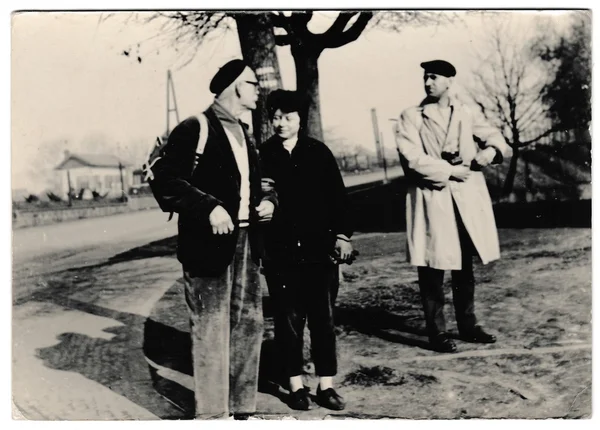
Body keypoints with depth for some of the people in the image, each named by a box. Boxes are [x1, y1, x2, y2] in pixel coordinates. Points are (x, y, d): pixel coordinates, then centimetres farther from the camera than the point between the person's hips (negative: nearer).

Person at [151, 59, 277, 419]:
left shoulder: (244, 134, 18)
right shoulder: (194, 129, -7)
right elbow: (167, 178, -16)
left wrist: (267, 199, 6)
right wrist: (210, 207, -24)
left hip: (245, 241, 8)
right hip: (210, 242, -8)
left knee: (250, 324, 12)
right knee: (212, 330, -4)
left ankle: (242, 408, 25)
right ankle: (212, 413, 7)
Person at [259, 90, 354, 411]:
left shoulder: (318, 152, 3)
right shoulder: (263, 155, 1)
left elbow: (337, 195, 4)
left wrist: (342, 234, 0)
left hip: (319, 247, 1)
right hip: (281, 251, 0)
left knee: (323, 317, 5)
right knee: (288, 318, 7)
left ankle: (326, 385, 15)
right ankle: (296, 386, 18)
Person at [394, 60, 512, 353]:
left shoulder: (466, 115, 12)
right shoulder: (411, 118, 0)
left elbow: (495, 139, 10)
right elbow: (412, 159, -12)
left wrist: (491, 150, -13)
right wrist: (450, 171, -14)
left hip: (466, 199, 4)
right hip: (431, 201, -4)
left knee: (465, 267, 13)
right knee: (433, 270, -1)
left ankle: (468, 325, 25)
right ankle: (437, 332, 9)